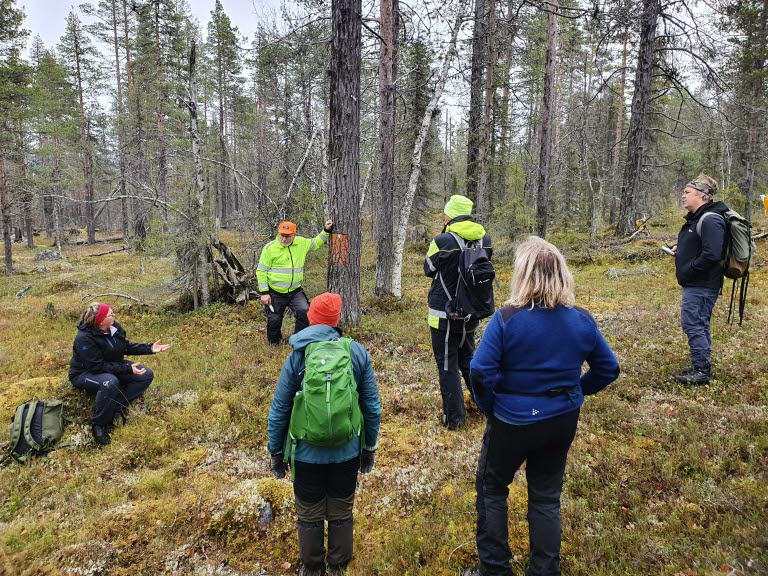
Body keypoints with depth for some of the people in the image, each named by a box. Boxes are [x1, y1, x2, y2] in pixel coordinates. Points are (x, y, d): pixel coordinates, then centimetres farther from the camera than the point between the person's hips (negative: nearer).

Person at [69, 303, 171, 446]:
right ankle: (99, 425, -21)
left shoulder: (114, 327, -9)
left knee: (146, 375, -7)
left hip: (112, 368, 8)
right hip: (85, 374, -8)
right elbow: (98, 367, -30)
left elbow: (127, 347, 4)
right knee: (110, 382, -40)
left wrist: (150, 349, -8)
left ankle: (117, 406, -10)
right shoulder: (84, 339, -29)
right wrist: (127, 368, -34)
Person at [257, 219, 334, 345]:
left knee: (305, 312, -16)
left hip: (295, 291, 2)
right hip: (275, 293, -2)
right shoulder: (270, 248, -10)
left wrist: (326, 231, 9)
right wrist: (264, 293, -10)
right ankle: (274, 343, 34)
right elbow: (261, 271, -6)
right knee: (274, 320, 8)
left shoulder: (301, 243, 0)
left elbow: (316, 243, 21)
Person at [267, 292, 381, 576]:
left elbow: (278, 411, -7)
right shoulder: (357, 352, -9)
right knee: (341, 514, 20)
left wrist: (276, 452, 7)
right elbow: (372, 407, -4)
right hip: (347, 453, 1)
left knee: (310, 517, 19)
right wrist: (369, 447, 9)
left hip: (307, 454, -1)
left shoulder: (297, 357, -12)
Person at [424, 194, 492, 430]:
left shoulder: (443, 241, -19)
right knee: (468, 358, 25)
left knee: (447, 365, 6)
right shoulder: (485, 240, -4)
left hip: (445, 315, -5)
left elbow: (429, 269, -3)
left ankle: (454, 417, 12)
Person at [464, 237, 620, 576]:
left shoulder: (507, 318, -21)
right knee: (546, 496, 19)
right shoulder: (582, 320, -6)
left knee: (492, 488, 18)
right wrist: (575, 391, 13)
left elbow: (481, 372, -24)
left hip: (513, 421, -4)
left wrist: (489, 408, -7)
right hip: (562, 420, 4)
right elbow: (608, 368, 4)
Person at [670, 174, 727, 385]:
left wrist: (687, 271, -19)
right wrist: (680, 248, 9)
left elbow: (712, 255, -27)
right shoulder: (697, 217, 14)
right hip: (695, 283, 11)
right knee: (699, 324, 17)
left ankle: (702, 371, 2)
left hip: (702, 285, -11)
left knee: (692, 324, -7)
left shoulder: (710, 220, -19)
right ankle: (701, 365, 28)